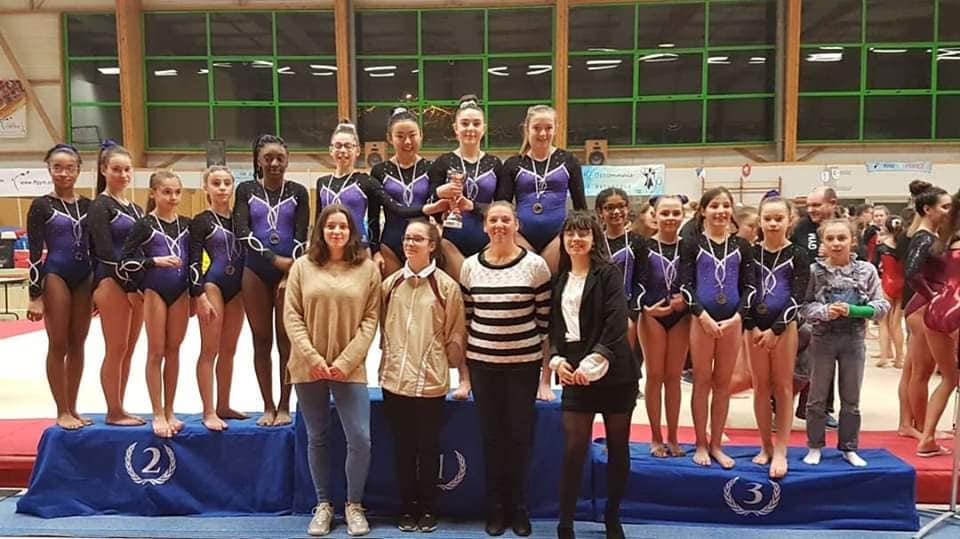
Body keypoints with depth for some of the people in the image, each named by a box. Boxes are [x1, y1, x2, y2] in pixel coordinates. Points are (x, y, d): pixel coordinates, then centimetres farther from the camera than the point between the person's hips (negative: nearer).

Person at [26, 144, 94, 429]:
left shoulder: (88, 205, 8)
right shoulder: (41, 205, -3)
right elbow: (35, 254, -6)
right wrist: (35, 296, -11)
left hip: (84, 278, 4)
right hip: (55, 276, -4)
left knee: (77, 346, 9)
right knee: (58, 346, 1)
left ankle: (72, 409, 18)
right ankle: (62, 412, 9)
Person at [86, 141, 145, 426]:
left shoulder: (135, 208, 16)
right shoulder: (100, 206, -6)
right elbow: (105, 252, -14)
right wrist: (129, 286, -15)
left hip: (135, 283, 7)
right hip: (112, 283, -7)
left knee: (128, 351, 10)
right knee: (115, 350, -2)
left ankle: (120, 409, 19)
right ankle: (113, 412, 7)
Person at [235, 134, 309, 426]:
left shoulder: (297, 191, 5)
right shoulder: (246, 190, 6)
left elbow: (301, 236, -1)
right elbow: (243, 232, -4)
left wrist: (290, 274, -11)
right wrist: (274, 259, -14)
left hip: (290, 270, -1)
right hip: (256, 271, 1)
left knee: (286, 340, 2)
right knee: (261, 340, 6)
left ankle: (284, 406, 11)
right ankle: (268, 407, 15)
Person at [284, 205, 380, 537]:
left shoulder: (368, 269, 0)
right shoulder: (302, 266, 2)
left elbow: (371, 319, -2)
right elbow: (291, 316, -1)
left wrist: (346, 360, -11)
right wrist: (312, 357, -11)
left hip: (349, 368, -1)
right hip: (308, 367, 1)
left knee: (360, 439, -5)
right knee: (317, 438, 11)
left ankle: (354, 505, 16)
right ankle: (323, 504, 26)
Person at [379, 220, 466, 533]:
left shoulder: (446, 286, -5)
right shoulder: (390, 284, 4)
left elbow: (455, 334, 0)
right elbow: (383, 328, 12)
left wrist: (449, 365, 3)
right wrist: (390, 358, 12)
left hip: (430, 380, -3)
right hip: (394, 378, 3)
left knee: (428, 447, 9)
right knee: (403, 447, 12)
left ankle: (428, 509, 23)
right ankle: (408, 508, 25)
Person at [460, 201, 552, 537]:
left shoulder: (535, 265, -5)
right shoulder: (470, 266, 2)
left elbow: (546, 324, -3)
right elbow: (464, 322, 8)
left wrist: (546, 378, -3)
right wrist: (463, 374, 7)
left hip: (524, 365, -2)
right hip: (482, 365, 2)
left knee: (520, 436, 6)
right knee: (491, 436, 9)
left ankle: (519, 508, 23)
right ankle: (496, 508, 24)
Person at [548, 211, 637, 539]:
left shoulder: (608, 273, -2)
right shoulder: (560, 280, 12)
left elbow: (616, 325, -11)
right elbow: (554, 327, 12)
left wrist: (592, 363, -18)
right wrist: (557, 360, -4)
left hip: (613, 372, -3)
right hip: (575, 373, 3)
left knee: (618, 447, 8)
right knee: (573, 450, -1)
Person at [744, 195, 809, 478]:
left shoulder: (797, 254, -1)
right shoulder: (750, 252, 4)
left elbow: (797, 296, -7)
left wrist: (776, 329, -13)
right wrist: (751, 327, -8)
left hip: (784, 325, -2)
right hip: (755, 326, 2)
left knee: (783, 387, 2)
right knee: (761, 387, 8)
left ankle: (780, 451, 6)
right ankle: (765, 446, 19)